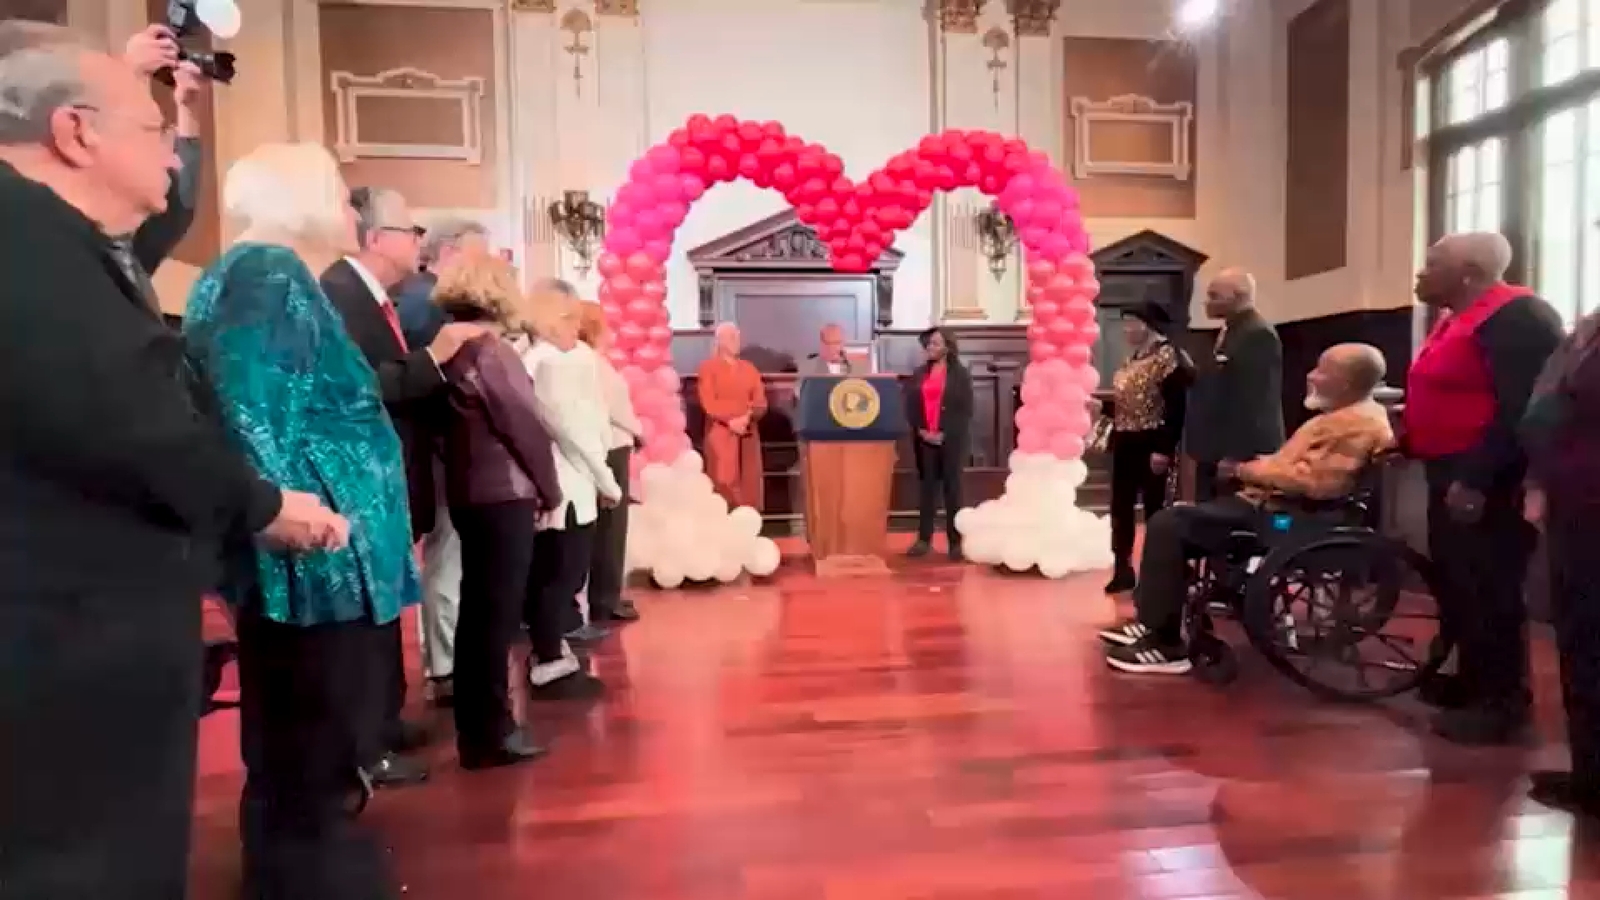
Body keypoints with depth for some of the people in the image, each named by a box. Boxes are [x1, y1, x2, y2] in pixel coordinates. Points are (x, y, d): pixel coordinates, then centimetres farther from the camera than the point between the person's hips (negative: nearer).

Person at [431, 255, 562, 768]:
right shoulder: (492, 352, -13)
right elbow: (525, 428, -15)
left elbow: (464, 423, 10)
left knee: (477, 609, 14)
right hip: (504, 494, -8)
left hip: (467, 492, 8)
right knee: (498, 612, -1)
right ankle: (492, 732, 7)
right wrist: (550, 490, -3)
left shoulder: (449, 349, 9)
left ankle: (474, 727, 25)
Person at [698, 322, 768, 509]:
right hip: (720, 433, -4)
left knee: (749, 483, 1)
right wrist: (730, 421, -18)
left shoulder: (749, 369, 18)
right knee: (723, 484, -8)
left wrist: (748, 417, -12)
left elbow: (761, 402, 8)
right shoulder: (708, 367, 4)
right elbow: (708, 402, -7)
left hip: (748, 434, 4)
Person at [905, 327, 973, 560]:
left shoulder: (960, 374, 1)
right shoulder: (919, 374, 12)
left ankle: (955, 541, 5)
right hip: (924, 439, 3)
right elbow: (910, 406, 8)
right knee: (926, 488, 7)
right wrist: (921, 430, -6)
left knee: (952, 488, 0)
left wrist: (945, 434, -13)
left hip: (952, 439, -3)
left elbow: (966, 410, -5)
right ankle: (924, 539, 13)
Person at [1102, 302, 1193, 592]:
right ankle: (1123, 570, 20)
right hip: (1125, 444, 8)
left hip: (1151, 445, -8)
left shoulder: (1168, 356, -12)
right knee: (1121, 508, 10)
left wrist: (1163, 449, -23)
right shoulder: (1131, 360, 15)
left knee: (1154, 509, 2)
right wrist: (1101, 407, 3)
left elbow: (1175, 409, -18)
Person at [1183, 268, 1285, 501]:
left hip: (1241, 456, -9)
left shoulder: (1260, 335, -14)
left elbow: (1256, 401, -20)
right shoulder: (1228, 331, 18)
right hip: (1214, 451, 9)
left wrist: (1236, 456, -22)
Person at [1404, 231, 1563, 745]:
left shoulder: (1517, 317, -15)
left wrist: (1476, 479, -26)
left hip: (1487, 485, -10)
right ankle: (1473, 681, 29)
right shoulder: (1459, 319, 16)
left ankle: (1503, 703, 9)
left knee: (1490, 593, -2)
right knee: (1456, 585, 16)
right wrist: (1406, 440, 13)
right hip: (1451, 476, 10)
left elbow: (1524, 409, -23)